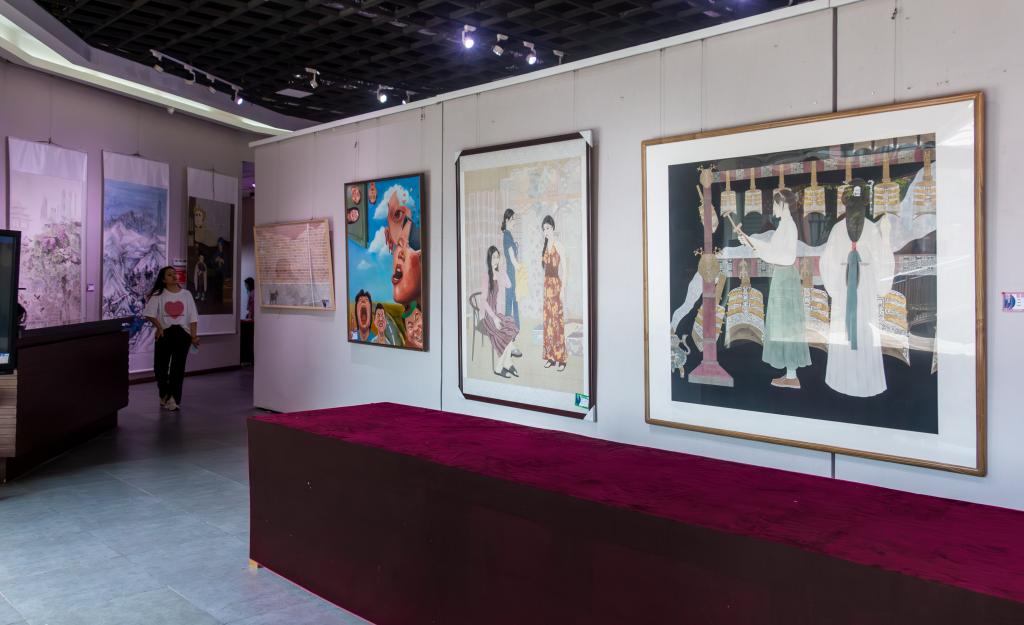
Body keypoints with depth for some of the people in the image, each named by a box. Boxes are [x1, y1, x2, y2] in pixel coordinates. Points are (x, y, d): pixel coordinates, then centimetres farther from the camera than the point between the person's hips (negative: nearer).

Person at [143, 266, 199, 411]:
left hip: (182, 333, 0)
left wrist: (193, 336, -5)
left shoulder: (186, 294, 6)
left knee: (178, 366, -4)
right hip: (165, 333, 0)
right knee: (160, 366, 5)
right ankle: (164, 394, 27)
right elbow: (149, 314, -5)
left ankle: (173, 397, 0)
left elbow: (192, 317, 3)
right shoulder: (158, 295, 2)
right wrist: (159, 327, -16)